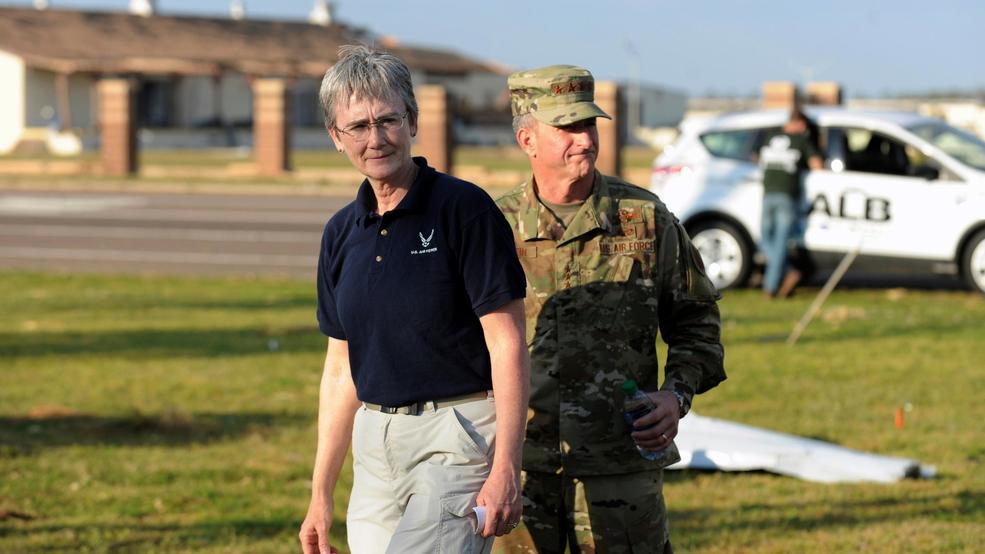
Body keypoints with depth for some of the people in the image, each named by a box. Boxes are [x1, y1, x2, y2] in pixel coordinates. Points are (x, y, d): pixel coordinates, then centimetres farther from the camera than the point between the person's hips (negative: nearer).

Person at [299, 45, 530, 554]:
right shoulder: (341, 233, 11)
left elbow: (508, 344, -10)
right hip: (377, 443, 7)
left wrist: (505, 469, -18)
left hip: (456, 436, -7)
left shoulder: (464, 208, -7)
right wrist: (320, 494, 15)